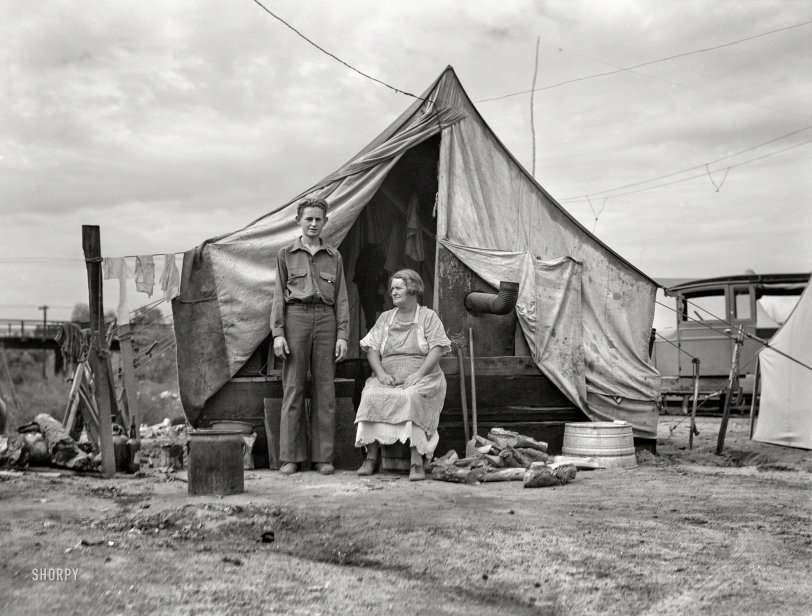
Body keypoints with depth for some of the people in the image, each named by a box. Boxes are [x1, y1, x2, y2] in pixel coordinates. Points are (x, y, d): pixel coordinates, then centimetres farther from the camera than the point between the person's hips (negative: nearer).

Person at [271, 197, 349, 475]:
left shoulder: (333, 256, 14)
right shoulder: (286, 254, 10)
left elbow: (341, 298, 11)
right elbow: (279, 295, 6)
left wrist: (343, 335, 2)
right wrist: (278, 333, -3)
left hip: (326, 319, 2)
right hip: (296, 317, -1)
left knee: (325, 389, 1)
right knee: (293, 387, -2)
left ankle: (323, 457, 6)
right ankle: (290, 456, 4)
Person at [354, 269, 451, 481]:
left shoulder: (428, 316, 9)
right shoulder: (385, 318, 20)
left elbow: (437, 349, -2)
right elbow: (371, 348, 11)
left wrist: (419, 374, -16)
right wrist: (381, 373, -8)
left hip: (422, 378, -3)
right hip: (388, 379, 3)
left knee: (411, 397, -36)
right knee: (371, 396, -28)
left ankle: (417, 461, -36)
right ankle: (372, 456, -24)